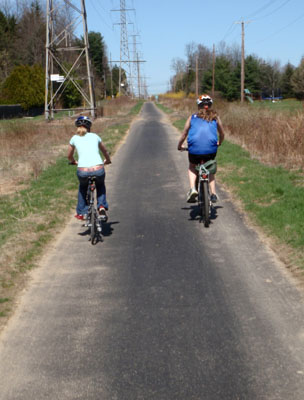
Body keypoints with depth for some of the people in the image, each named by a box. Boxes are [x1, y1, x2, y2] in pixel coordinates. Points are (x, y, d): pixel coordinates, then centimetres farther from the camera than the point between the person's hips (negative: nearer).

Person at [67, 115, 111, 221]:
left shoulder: (74, 138, 16)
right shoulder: (95, 136, 18)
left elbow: (69, 156, 31)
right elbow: (105, 151, 35)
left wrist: (74, 162, 53)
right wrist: (107, 161, 55)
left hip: (83, 171, 0)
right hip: (98, 170, 0)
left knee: (83, 186, 34)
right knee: (100, 185, 35)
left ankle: (81, 213, 31)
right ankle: (102, 207, 16)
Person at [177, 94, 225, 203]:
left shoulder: (192, 117, 14)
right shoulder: (215, 117, 16)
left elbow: (184, 135, 16)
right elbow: (222, 134, 25)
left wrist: (179, 146, 33)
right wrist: (219, 143, 45)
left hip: (195, 148, -1)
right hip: (211, 149, 1)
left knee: (192, 167, 28)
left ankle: (192, 189, 6)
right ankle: (213, 193, 20)